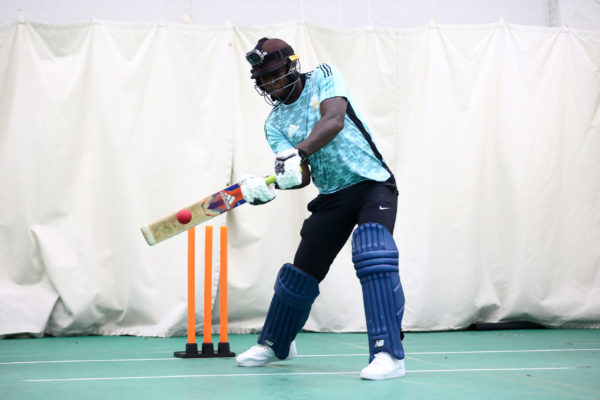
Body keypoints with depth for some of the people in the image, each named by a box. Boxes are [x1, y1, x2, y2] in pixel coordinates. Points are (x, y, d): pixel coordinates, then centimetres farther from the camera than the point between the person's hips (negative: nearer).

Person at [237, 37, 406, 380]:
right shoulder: (275, 123, 2)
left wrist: (298, 153, -43)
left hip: (373, 184, -5)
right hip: (332, 197, 5)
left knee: (373, 254, -28)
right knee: (301, 271, 9)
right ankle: (275, 345, 34)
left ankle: (388, 354, -28)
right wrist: (269, 187, -30)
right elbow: (301, 177, -9)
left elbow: (334, 120, -28)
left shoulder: (323, 78, -7)